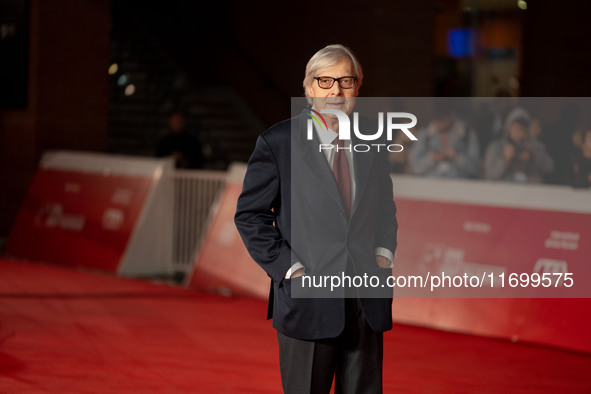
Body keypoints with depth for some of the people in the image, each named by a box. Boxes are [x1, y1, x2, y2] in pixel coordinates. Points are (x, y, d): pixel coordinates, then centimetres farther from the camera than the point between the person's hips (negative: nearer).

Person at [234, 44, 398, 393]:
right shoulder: (278, 143, -4)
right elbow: (250, 216, -2)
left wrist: (384, 257, 6)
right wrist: (289, 269, -10)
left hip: (367, 300, 4)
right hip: (309, 300, -4)